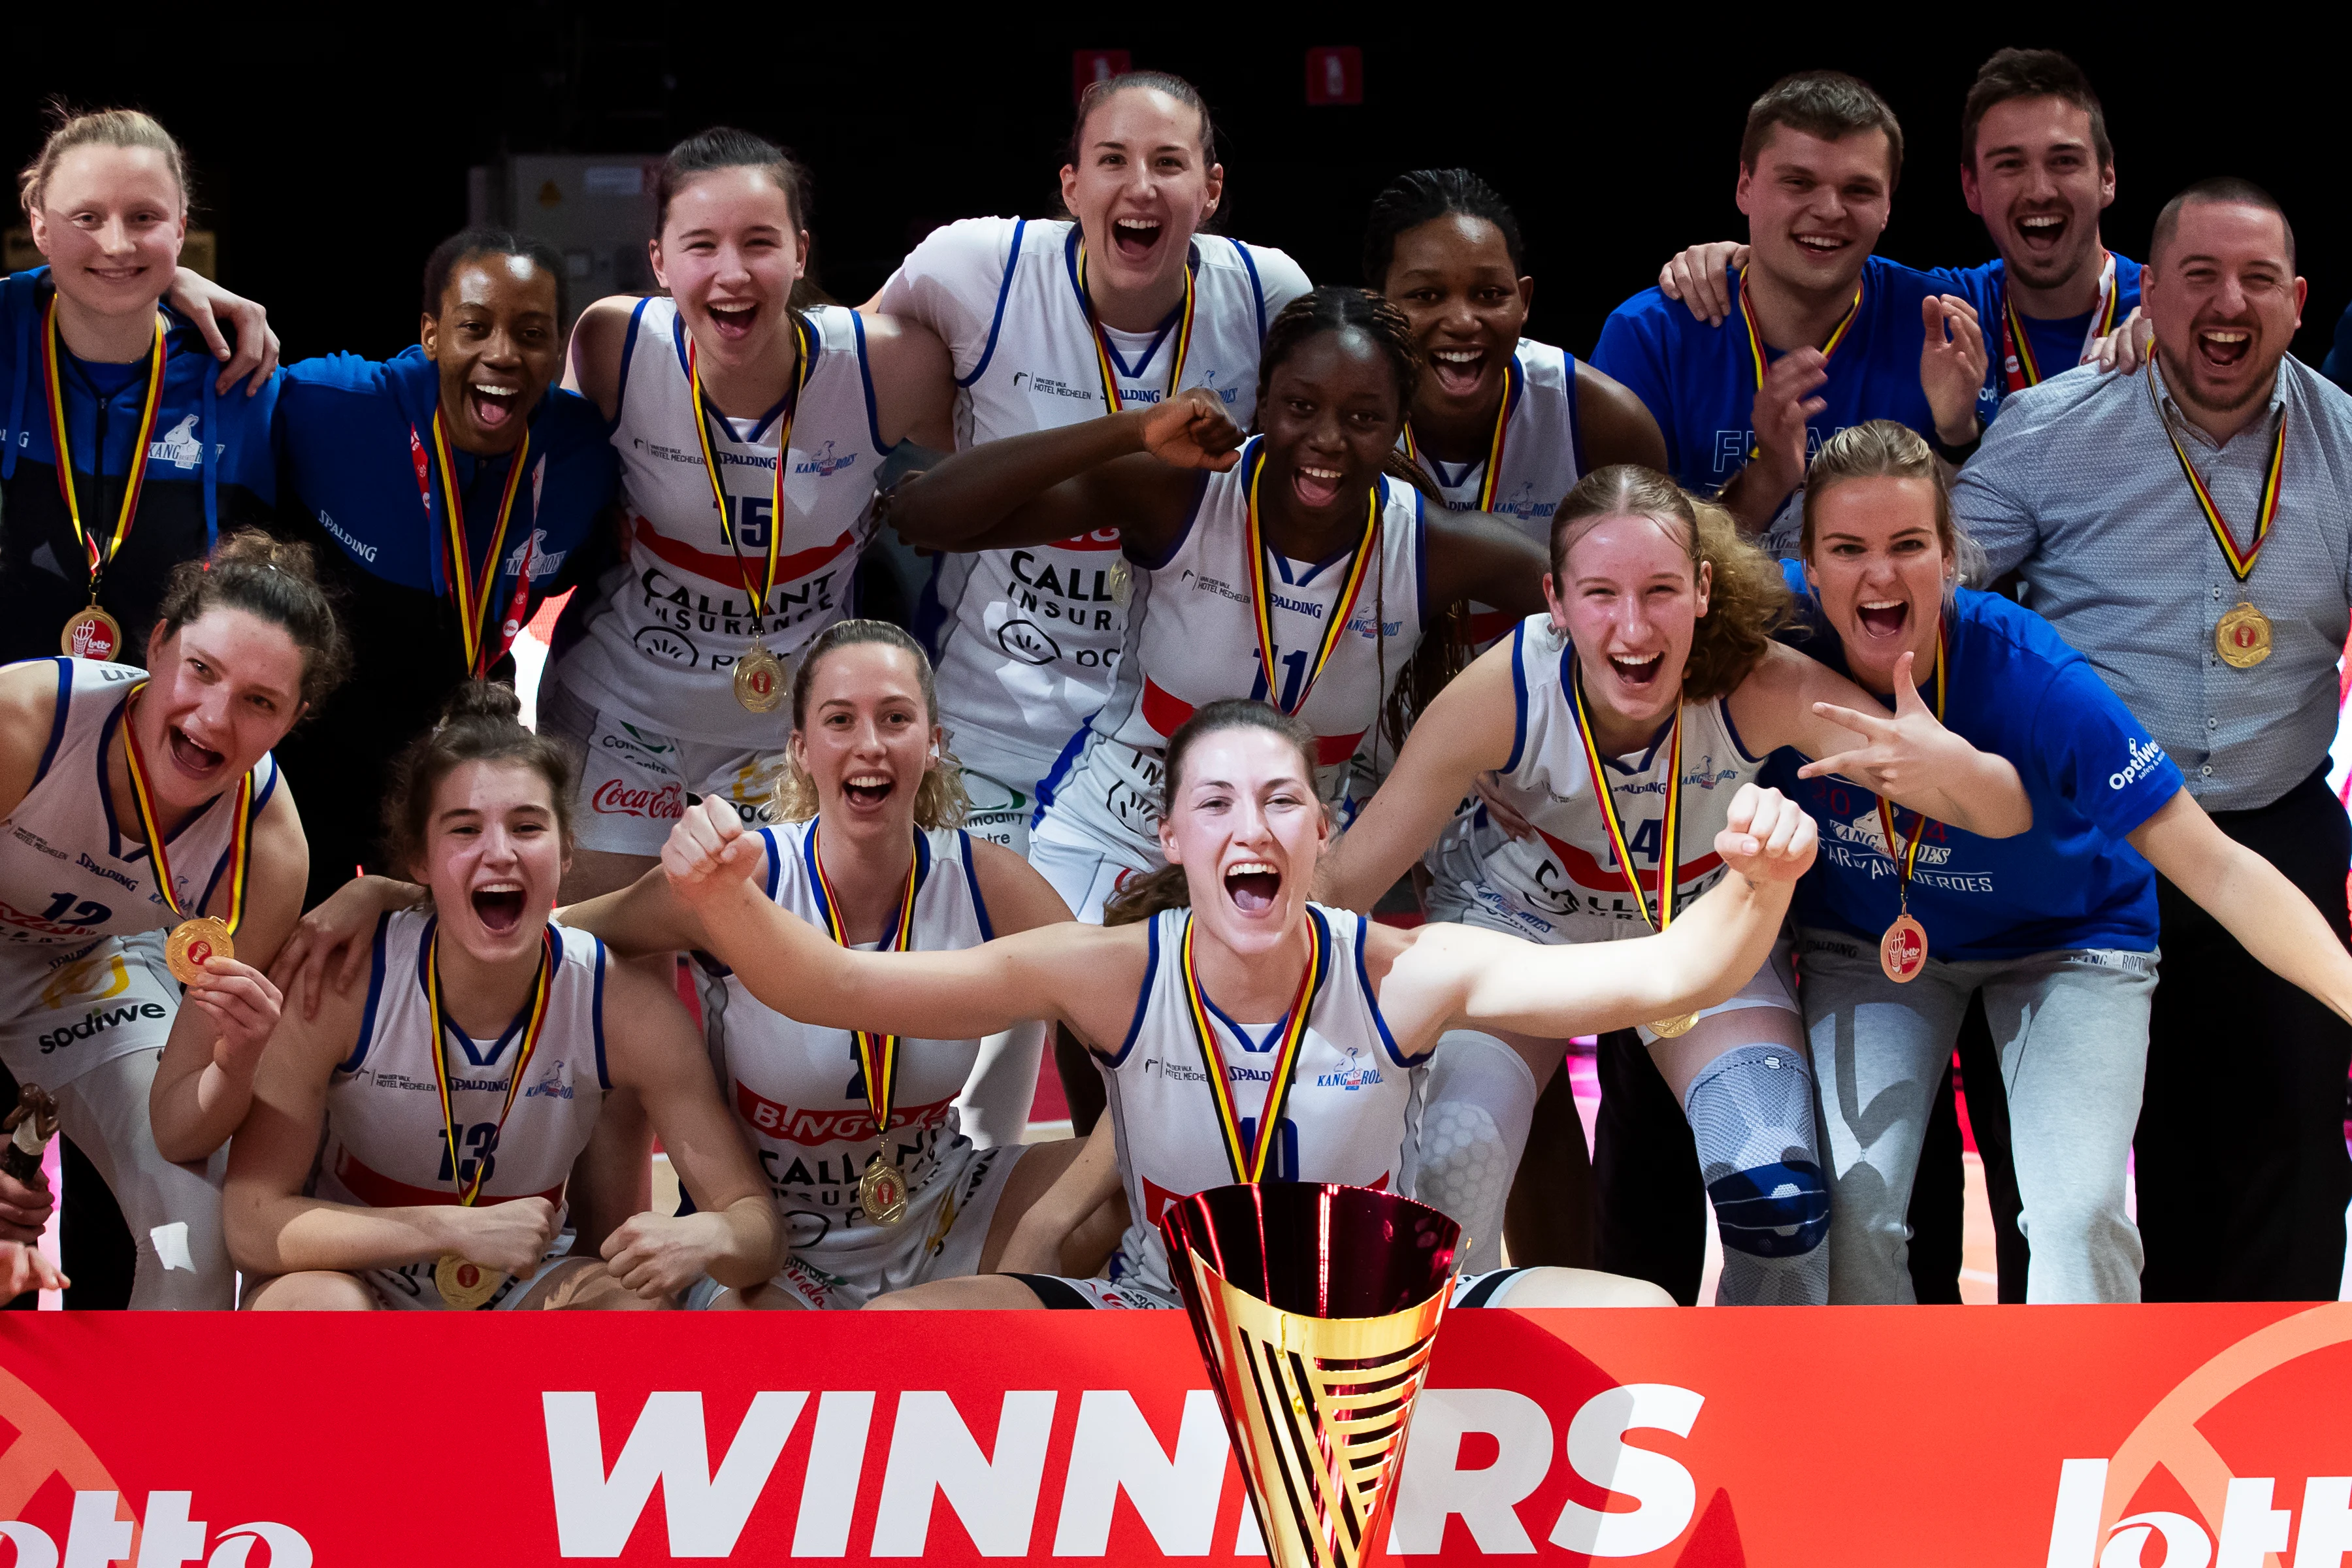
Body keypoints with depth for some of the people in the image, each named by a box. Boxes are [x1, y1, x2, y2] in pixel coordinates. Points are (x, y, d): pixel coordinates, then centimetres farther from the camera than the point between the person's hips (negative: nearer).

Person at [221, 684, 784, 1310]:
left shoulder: (626, 1005, -18)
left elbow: (758, 1221, -16)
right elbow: (252, 1227, -23)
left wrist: (706, 1237, -42)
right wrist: (457, 1229, -34)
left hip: (518, 1292, 2)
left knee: (642, 1308, -29)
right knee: (315, 1306, -36)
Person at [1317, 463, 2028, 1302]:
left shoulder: (1764, 688, -33)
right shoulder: (1503, 694, -33)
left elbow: (2008, 815, -38)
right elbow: (1340, 885, -23)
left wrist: (1951, 767, -60)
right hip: (1515, 918, 0)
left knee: (1778, 1196, -17)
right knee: (1455, 1167, -23)